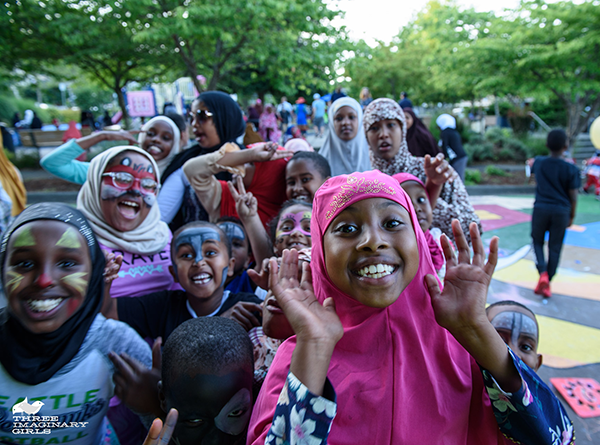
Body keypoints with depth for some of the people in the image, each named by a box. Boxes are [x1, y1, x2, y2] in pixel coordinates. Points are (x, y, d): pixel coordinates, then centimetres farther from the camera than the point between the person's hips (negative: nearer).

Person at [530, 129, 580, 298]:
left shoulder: (538, 162, -2)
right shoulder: (571, 169, -8)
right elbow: (573, 196, -4)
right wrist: (572, 216, 9)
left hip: (541, 208, 1)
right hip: (561, 211, -1)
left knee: (537, 242, 15)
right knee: (555, 248, 8)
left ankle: (543, 272, -10)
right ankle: (547, 284, 13)